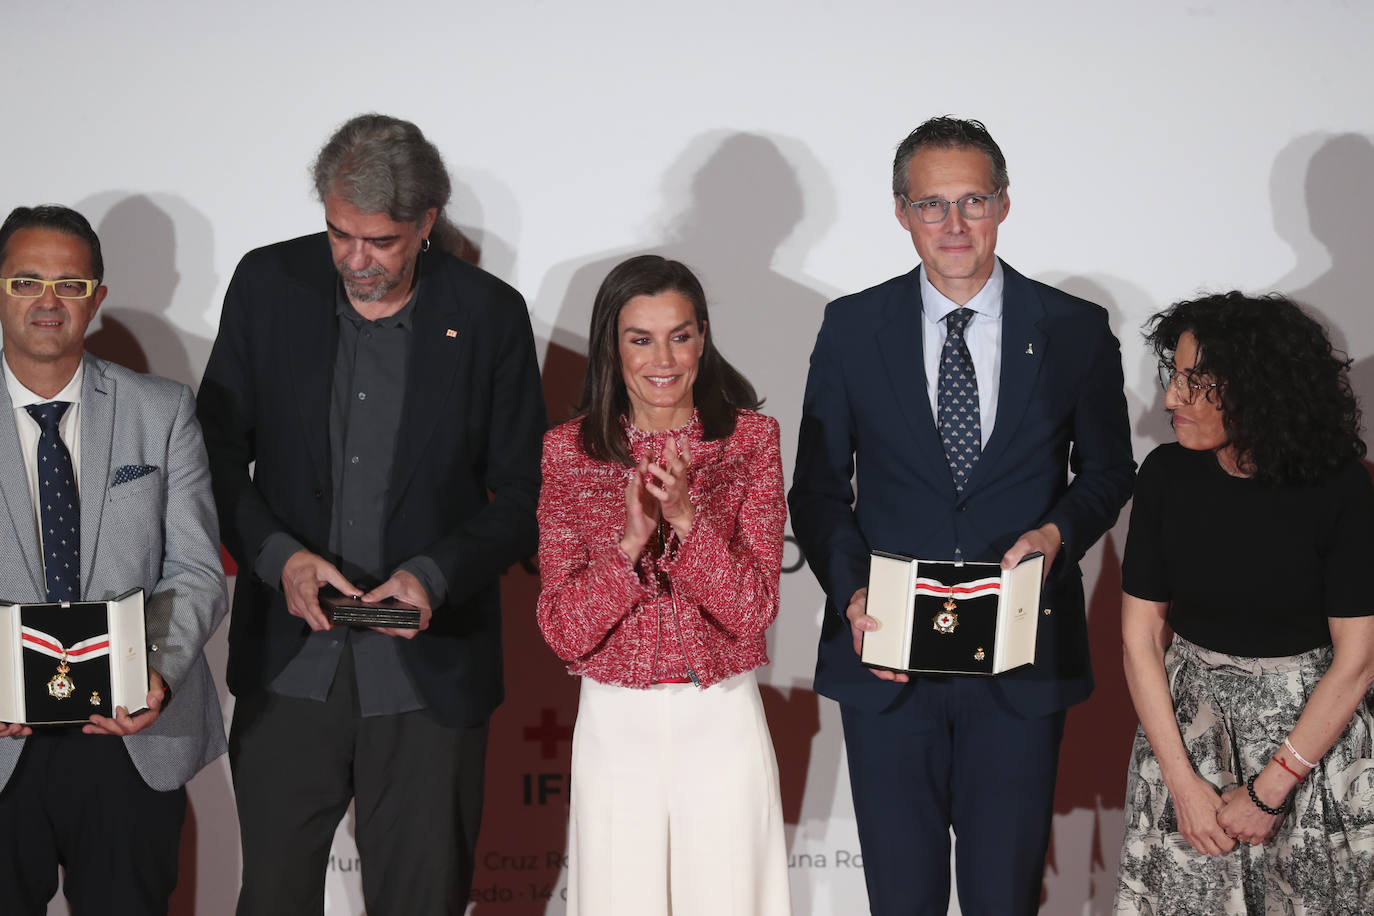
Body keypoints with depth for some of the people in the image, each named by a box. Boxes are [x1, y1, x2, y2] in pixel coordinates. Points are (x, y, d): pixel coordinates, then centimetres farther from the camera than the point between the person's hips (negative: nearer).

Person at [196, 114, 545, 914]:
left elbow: (523, 498, 0)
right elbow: (220, 453, 4)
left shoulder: (490, 315, -4)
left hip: (428, 670, -1)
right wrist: (278, 555, -12)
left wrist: (434, 576, -16)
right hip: (289, 662, 1)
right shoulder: (268, 284, 0)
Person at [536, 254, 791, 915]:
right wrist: (631, 542, -21)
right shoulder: (567, 451, -1)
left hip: (723, 720, 0)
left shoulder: (750, 439, -1)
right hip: (615, 726, 0)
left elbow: (754, 609, -9)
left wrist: (686, 515, -22)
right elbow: (563, 631, -6)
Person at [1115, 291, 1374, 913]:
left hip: (1311, 724, -2)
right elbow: (1141, 635, -4)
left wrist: (1268, 793, -14)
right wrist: (1183, 784, -10)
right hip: (1186, 719, 2)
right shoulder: (1167, 474, -8)